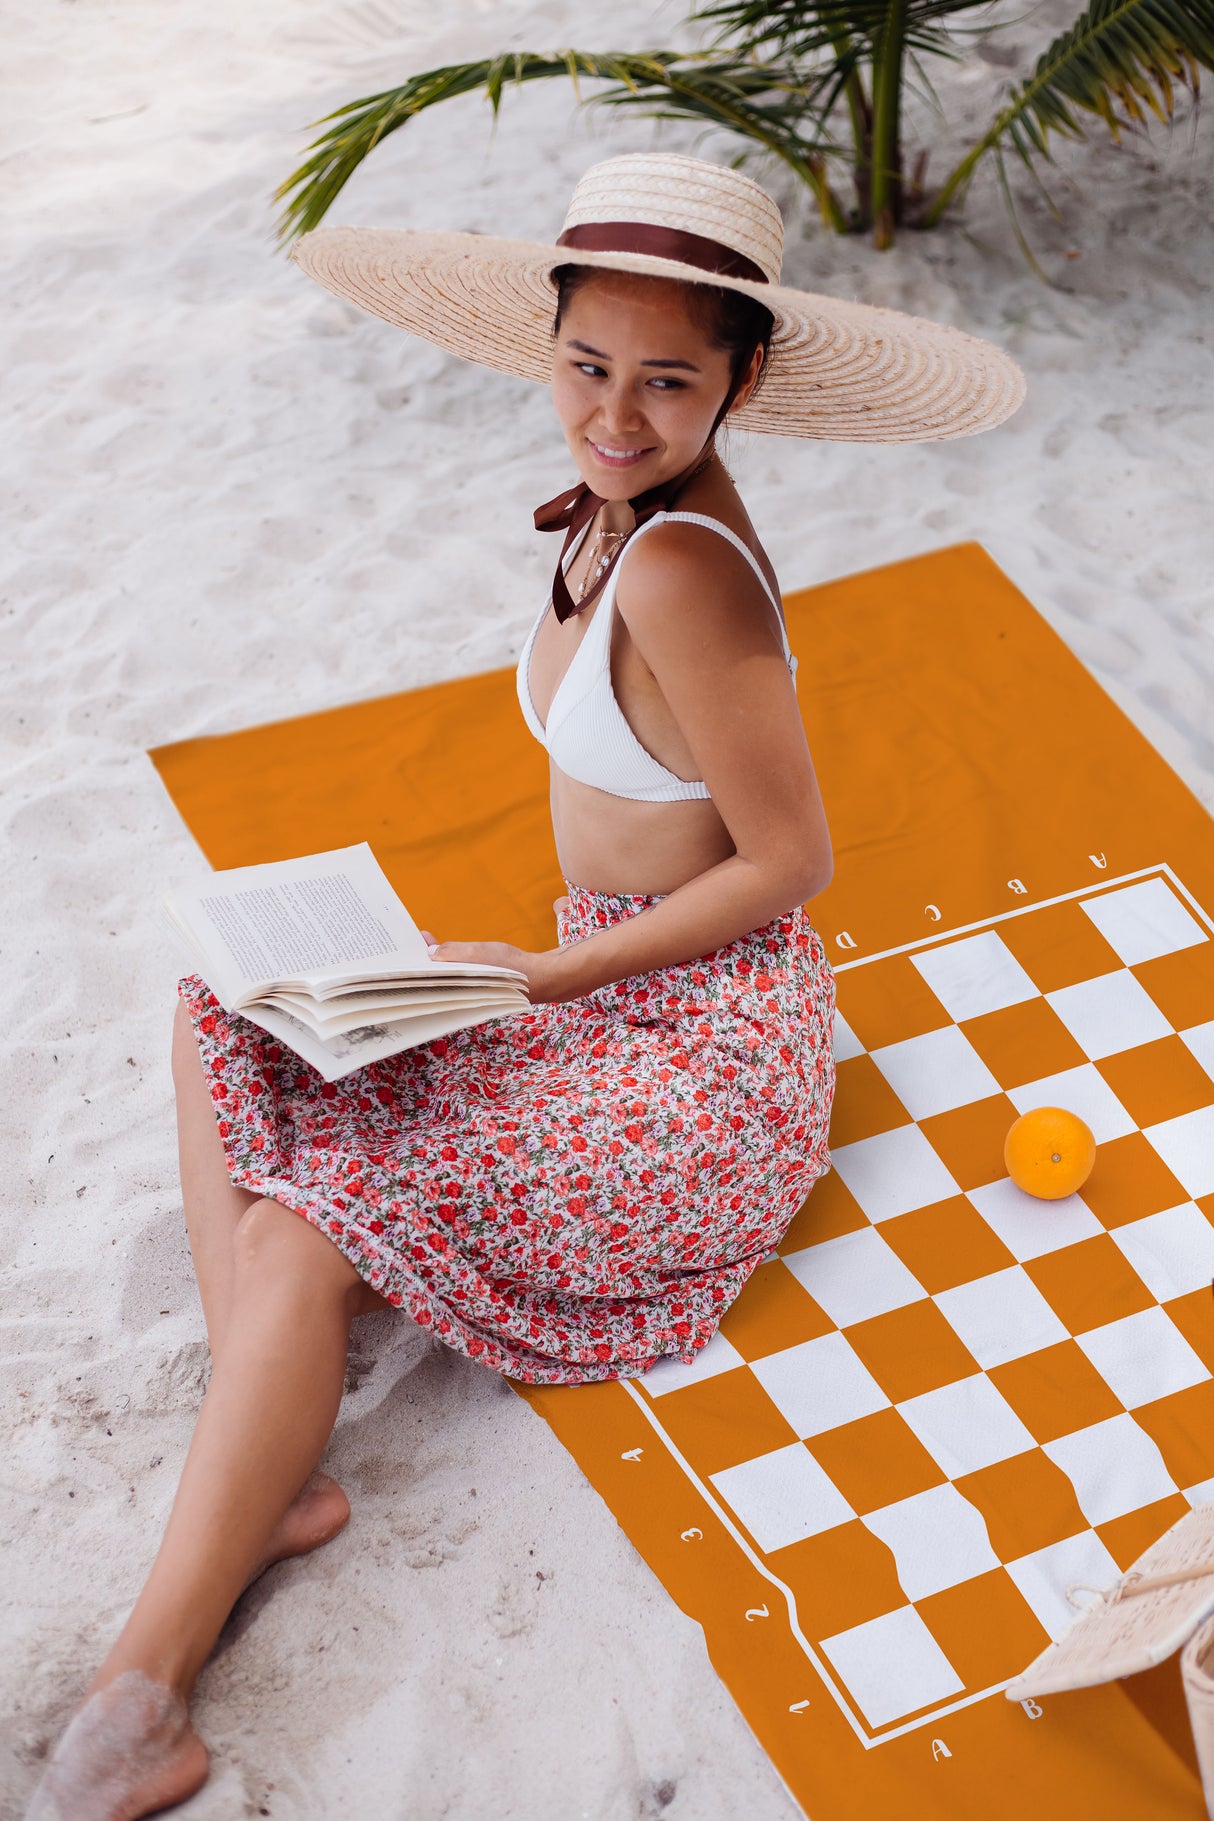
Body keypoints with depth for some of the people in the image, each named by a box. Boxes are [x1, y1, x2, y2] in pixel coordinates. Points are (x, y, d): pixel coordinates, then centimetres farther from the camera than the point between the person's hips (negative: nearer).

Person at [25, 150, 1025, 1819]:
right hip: (611, 981, 10)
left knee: (310, 1226, -19)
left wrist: (546, 975, -17)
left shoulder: (681, 568, -27)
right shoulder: (620, 516, -1)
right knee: (231, 1011, 2)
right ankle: (266, 1466, -9)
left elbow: (790, 859, -22)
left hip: (709, 1049, -10)